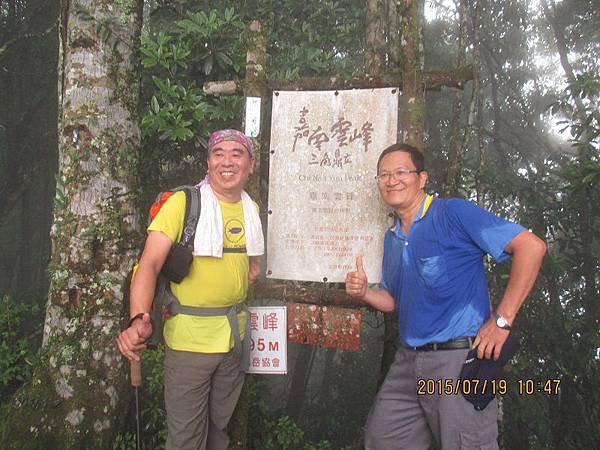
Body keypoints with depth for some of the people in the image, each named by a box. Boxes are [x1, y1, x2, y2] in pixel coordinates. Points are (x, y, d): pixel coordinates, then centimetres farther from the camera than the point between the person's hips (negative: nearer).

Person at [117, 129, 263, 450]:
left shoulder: (251, 209, 6)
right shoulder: (183, 203, -12)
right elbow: (150, 263, -21)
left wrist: (251, 270, 4)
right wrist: (138, 319, -35)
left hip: (235, 336, 5)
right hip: (190, 337, -5)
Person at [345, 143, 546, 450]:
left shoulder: (453, 213, -11)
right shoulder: (391, 238, 14)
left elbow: (531, 246, -18)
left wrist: (502, 320, -19)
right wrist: (364, 293, 0)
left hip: (458, 358, -7)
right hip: (407, 361, 8)